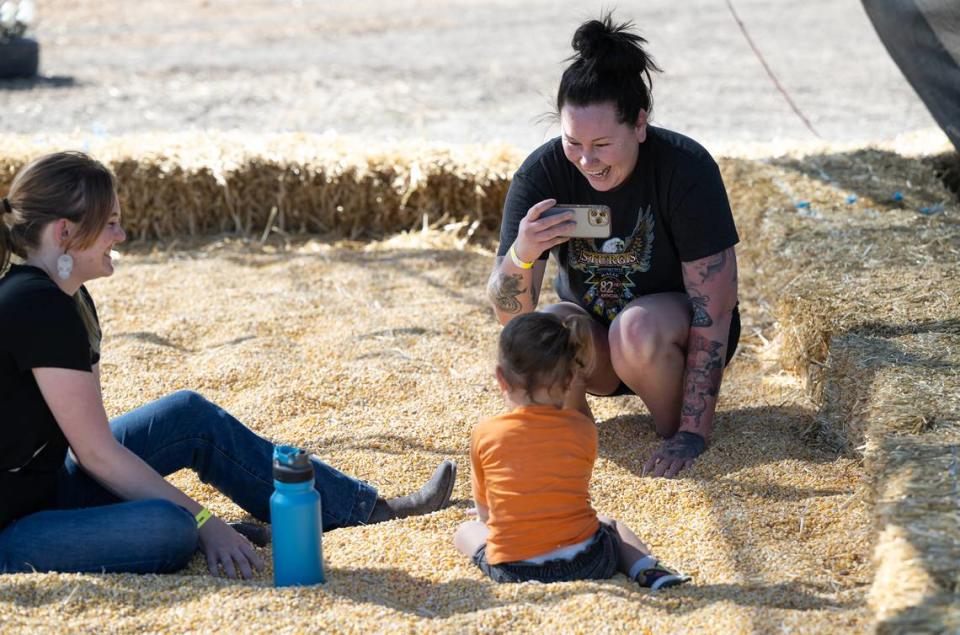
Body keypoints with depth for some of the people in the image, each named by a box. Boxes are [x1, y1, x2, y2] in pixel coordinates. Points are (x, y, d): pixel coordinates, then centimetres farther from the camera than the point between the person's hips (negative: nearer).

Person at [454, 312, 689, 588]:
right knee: (610, 525, 36)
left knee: (467, 531, 27)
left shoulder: (484, 435, -3)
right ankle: (647, 570, 5)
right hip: (586, 562, 2)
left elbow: (485, 513, 8)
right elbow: (575, 495, 9)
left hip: (513, 570, -2)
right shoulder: (583, 430, -2)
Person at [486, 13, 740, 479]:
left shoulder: (685, 169, -24)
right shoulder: (542, 174, -17)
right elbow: (509, 314, -20)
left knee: (637, 329, -35)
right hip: (591, 332, 2)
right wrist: (520, 256, -43)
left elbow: (714, 309, -23)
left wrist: (693, 434, -27)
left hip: (677, 330, -2)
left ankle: (680, 438, -7)